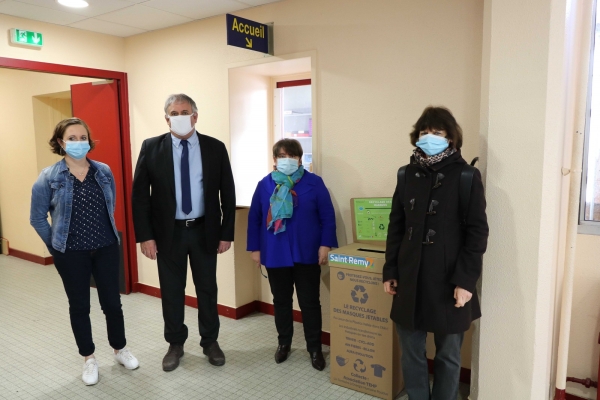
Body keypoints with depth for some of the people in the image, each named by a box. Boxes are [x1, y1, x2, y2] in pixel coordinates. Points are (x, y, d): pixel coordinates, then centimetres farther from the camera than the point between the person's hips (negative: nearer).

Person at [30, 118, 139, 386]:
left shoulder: (104, 172, -1)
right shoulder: (49, 177, -8)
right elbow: (37, 218, 0)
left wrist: (106, 235, 10)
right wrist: (56, 246, 1)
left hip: (106, 249, 2)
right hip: (71, 253, -2)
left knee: (112, 302, 10)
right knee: (79, 306, 11)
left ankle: (120, 349, 31)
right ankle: (89, 359, 29)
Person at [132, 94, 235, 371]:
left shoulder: (215, 148, -2)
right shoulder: (151, 148, -3)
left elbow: (227, 193, 0)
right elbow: (140, 194, -3)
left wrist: (227, 233, -2)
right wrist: (145, 235, -8)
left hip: (205, 231, 1)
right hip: (169, 232, 0)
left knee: (207, 290, 13)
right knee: (171, 291, 12)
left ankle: (210, 342, 32)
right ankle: (175, 344, 32)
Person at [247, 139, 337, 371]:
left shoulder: (314, 183, -2)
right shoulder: (265, 185, 3)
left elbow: (328, 216, -3)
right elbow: (254, 219, 5)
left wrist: (325, 245, -10)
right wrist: (255, 248, 3)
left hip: (306, 254, -2)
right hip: (275, 255, 2)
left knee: (310, 302, 6)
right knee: (281, 301, 14)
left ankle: (314, 348, 21)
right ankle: (284, 343, 32)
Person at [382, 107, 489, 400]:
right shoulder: (407, 174, 7)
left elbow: (477, 233, -7)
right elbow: (396, 227, 9)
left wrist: (465, 280, -13)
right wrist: (390, 271, 6)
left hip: (449, 280, -3)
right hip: (410, 278, 4)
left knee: (448, 355, 11)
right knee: (411, 352, 13)